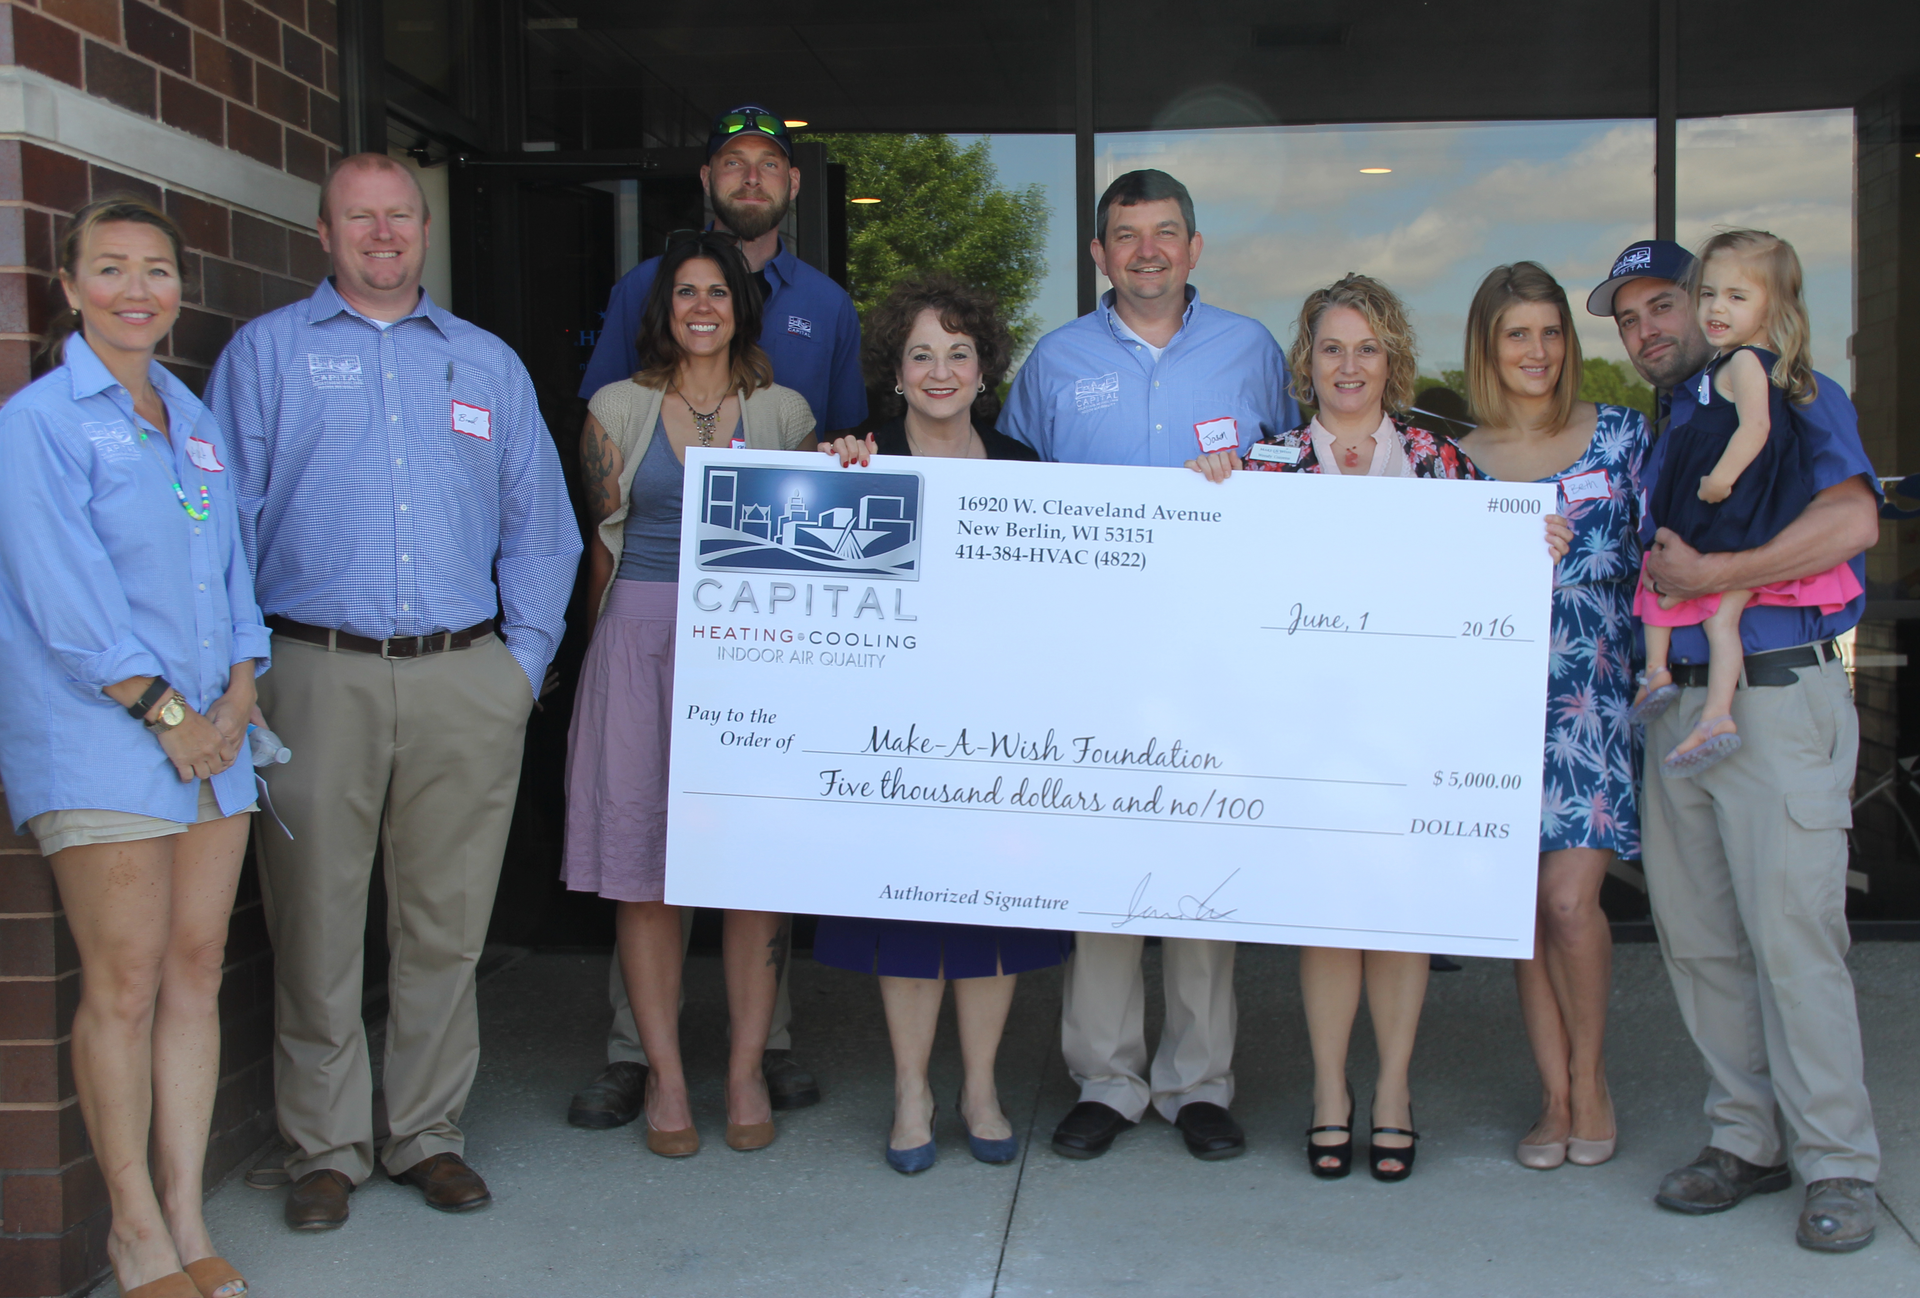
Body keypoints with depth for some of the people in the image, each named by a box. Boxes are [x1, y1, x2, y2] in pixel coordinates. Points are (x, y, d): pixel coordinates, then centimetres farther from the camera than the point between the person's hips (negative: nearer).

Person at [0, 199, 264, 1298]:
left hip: (212, 733, 6)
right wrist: (165, 710, -11)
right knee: (126, 983, -3)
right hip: (100, 741, -6)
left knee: (197, 971, 6)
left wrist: (238, 693, 2)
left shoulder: (197, 418, 16)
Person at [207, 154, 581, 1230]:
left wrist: (526, 657, 4)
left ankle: (429, 1131, 20)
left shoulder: (488, 363, 16)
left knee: (447, 922, 7)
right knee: (317, 925, 2)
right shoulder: (267, 353, 10)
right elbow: (222, 520, 5)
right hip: (318, 673, -1)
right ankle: (327, 1146, 15)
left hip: (467, 679, 2)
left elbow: (538, 524, 15)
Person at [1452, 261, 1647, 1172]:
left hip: (1598, 692, -2)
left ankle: (1590, 1080, 12)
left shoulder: (1621, 435, 6)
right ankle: (1555, 1095, 17)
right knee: (1525, 906, 4)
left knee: (1570, 898, -11)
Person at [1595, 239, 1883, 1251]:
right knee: (1697, 937, 7)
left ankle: (1836, 1167, 4)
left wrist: (1713, 574, -16)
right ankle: (1745, 1141, 18)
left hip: (1779, 699, -7)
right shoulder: (1657, 437, 21)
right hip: (1677, 703, 7)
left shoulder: (1792, 397, -1)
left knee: (1791, 934, -7)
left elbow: (1852, 520, -18)